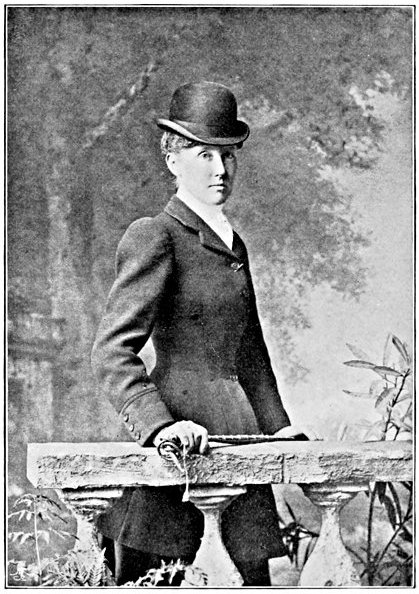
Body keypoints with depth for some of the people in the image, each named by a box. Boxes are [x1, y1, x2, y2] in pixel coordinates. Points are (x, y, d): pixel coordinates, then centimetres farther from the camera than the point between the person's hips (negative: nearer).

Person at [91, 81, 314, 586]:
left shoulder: (233, 244, 20)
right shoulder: (154, 237, -5)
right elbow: (111, 351, -12)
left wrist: (277, 427, 16)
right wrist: (158, 424, -25)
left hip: (236, 434, 7)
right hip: (182, 445, -7)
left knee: (258, 577, 2)